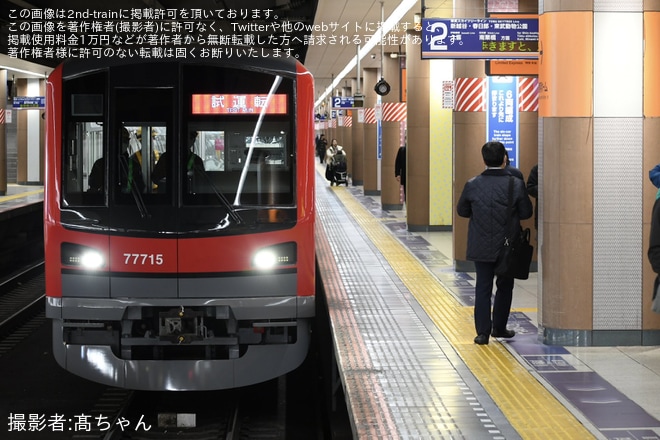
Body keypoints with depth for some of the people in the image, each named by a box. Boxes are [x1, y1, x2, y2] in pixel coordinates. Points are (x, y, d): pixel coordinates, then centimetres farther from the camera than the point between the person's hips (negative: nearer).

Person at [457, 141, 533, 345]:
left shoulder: (472, 185, -9)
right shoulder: (516, 184, -13)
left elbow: (462, 211, 3)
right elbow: (526, 213, -4)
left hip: (482, 247, 1)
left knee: (483, 288, 7)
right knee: (504, 288, 16)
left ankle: (483, 331, 3)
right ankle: (499, 328, 24)